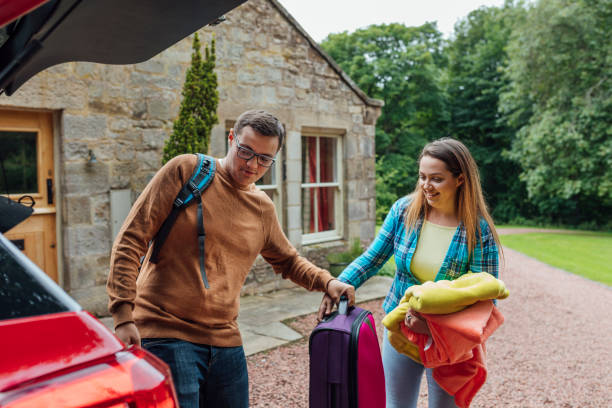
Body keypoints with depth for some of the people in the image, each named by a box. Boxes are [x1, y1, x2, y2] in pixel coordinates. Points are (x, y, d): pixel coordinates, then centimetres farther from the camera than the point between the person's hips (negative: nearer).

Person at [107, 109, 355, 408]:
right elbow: (131, 240, -7)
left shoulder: (263, 208, 10)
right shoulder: (186, 170, -5)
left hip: (226, 341, 5)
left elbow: (287, 261, 26)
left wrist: (326, 281, 8)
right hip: (166, 335, -5)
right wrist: (123, 315, -14)